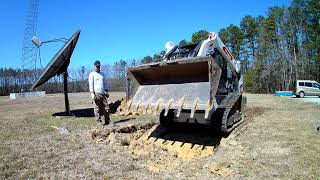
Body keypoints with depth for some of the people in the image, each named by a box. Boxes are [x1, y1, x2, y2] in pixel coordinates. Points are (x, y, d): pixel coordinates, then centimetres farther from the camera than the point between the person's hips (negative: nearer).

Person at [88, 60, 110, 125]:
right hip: (96, 94, -5)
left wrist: (107, 91, 12)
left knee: (106, 108, 1)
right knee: (97, 109, -3)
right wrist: (92, 93, -14)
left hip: (103, 93, 5)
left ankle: (106, 121, 7)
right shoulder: (92, 74, 1)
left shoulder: (102, 74, 19)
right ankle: (99, 122, 3)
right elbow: (91, 84, -6)